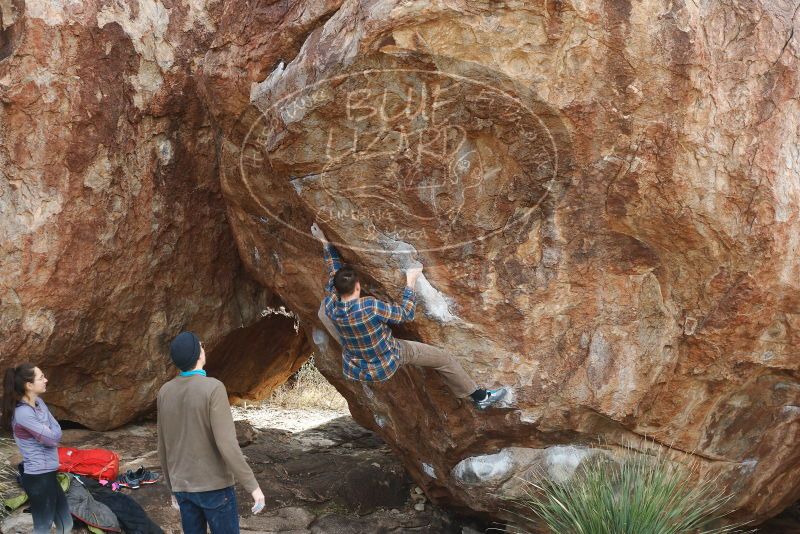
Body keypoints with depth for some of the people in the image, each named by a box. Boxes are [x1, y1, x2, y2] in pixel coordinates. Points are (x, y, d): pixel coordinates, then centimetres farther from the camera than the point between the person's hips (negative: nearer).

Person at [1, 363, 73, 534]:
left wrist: (47, 435, -11)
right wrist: (49, 433, 0)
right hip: (38, 477, -9)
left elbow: (57, 431, 7)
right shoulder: (23, 413, -22)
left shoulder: (39, 403, 6)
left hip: (47, 474, 9)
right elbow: (53, 438, -19)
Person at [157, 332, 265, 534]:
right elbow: (227, 444, -22)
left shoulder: (165, 392, 2)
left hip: (182, 485, 6)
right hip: (214, 485, -6)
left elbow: (163, 446, 9)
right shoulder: (213, 388, -17)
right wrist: (252, 485, -17)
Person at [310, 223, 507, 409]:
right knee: (443, 359, 10)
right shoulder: (370, 306, -35)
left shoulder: (330, 306, -19)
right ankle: (480, 397, 21)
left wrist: (325, 242, 8)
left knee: (322, 311, 10)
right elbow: (406, 314, -21)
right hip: (385, 364, -4)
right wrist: (410, 283, -12)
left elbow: (334, 272, -1)